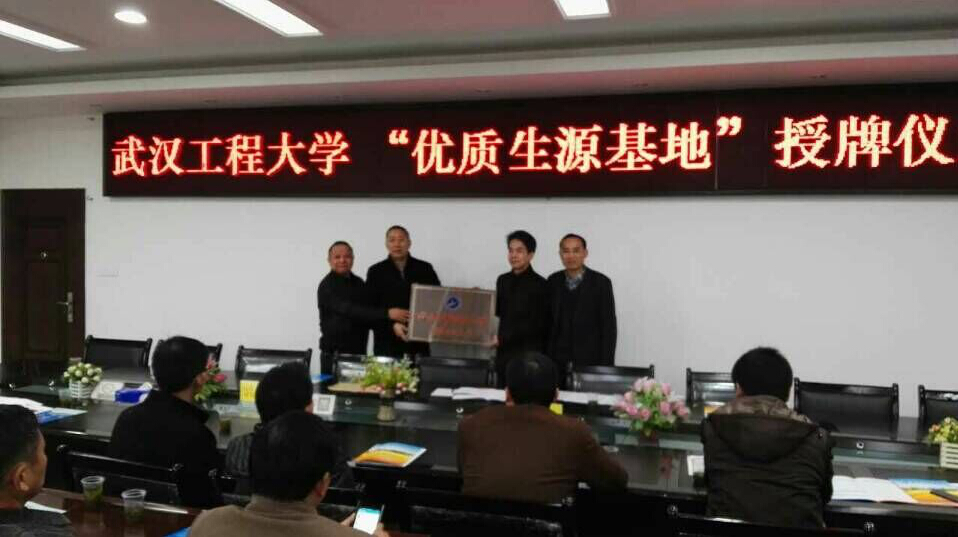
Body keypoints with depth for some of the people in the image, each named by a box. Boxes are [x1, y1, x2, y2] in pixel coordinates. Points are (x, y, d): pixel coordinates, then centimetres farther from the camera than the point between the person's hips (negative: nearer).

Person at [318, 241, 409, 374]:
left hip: (359, 352, 6)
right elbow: (349, 311, -23)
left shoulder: (358, 283, 12)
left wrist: (392, 324, -1)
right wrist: (387, 313, -30)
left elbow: (369, 309, 18)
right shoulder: (328, 286, -10)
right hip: (335, 354, -6)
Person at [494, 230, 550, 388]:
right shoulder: (502, 280, 11)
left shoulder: (540, 285, -8)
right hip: (504, 354, 6)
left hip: (530, 358, -6)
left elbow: (536, 325, -12)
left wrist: (501, 338, -14)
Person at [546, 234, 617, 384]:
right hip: (557, 362, 3)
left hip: (590, 362, -3)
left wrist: (606, 365, -7)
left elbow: (608, 327, -3)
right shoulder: (553, 281, 7)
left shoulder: (600, 282, -4)